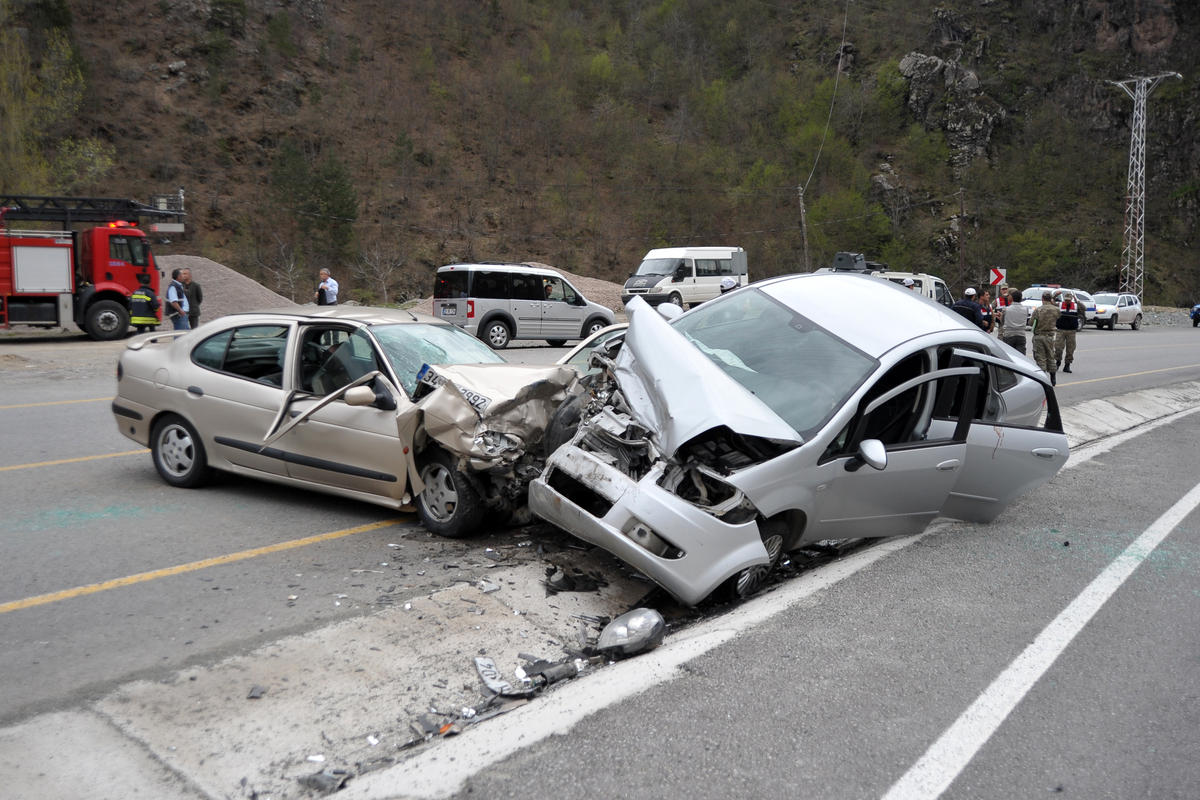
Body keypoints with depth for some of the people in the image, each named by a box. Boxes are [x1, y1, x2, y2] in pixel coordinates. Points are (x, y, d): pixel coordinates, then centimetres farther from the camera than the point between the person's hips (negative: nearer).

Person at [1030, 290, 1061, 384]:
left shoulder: (1038, 310, -12)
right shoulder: (1056, 309, -4)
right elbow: (1057, 321, 11)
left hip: (1038, 336, -3)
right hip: (1050, 336, 3)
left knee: (1040, 359, 1)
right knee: (1050, 357, 17)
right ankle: (1053, 379, 23)